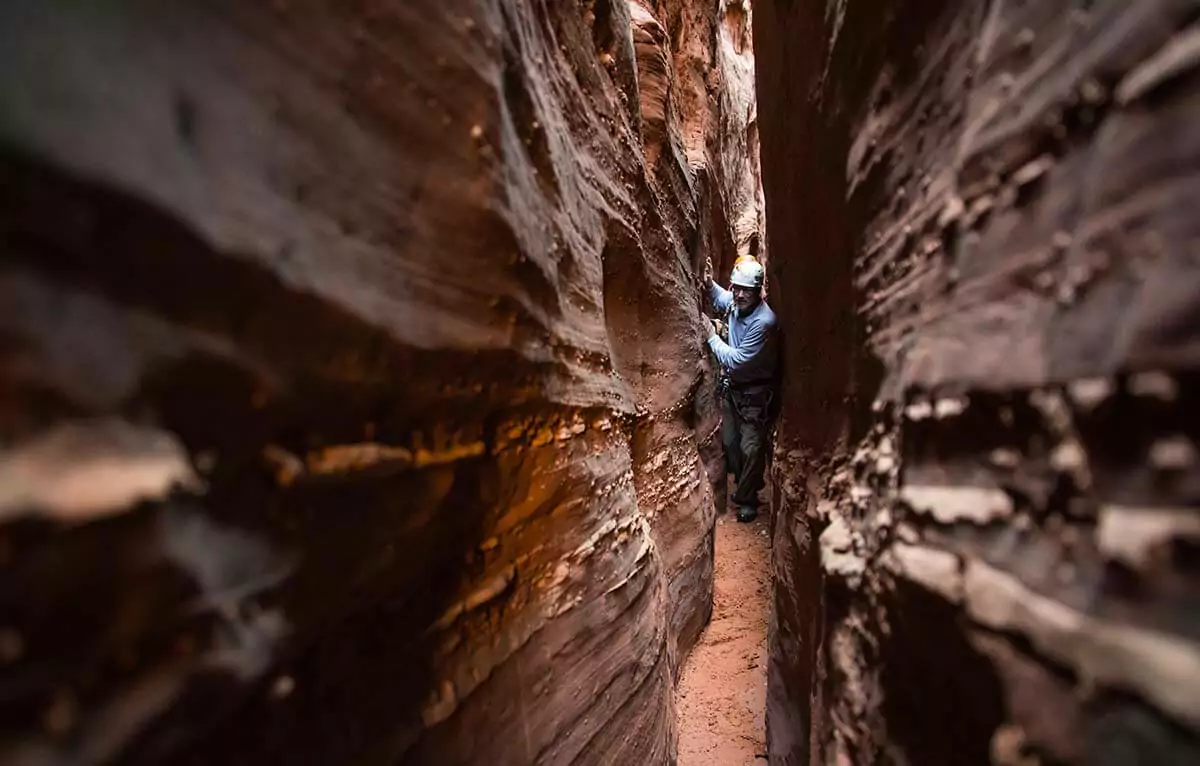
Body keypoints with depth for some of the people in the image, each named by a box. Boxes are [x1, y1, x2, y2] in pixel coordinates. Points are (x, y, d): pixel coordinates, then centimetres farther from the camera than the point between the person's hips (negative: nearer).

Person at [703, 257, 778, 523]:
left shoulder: (764, 321, -29)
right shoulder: (734, 303, -8)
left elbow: (736, 360, -26)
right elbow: (720, 299, 20)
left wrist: (712, 337, -17)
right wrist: (709, 284, -1)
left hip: (755, 392, -7)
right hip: (731, 385, 8)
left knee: (751, 448, -2)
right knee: (730, 441, 18)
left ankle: (747, 499, 18)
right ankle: (743, 487, 39)